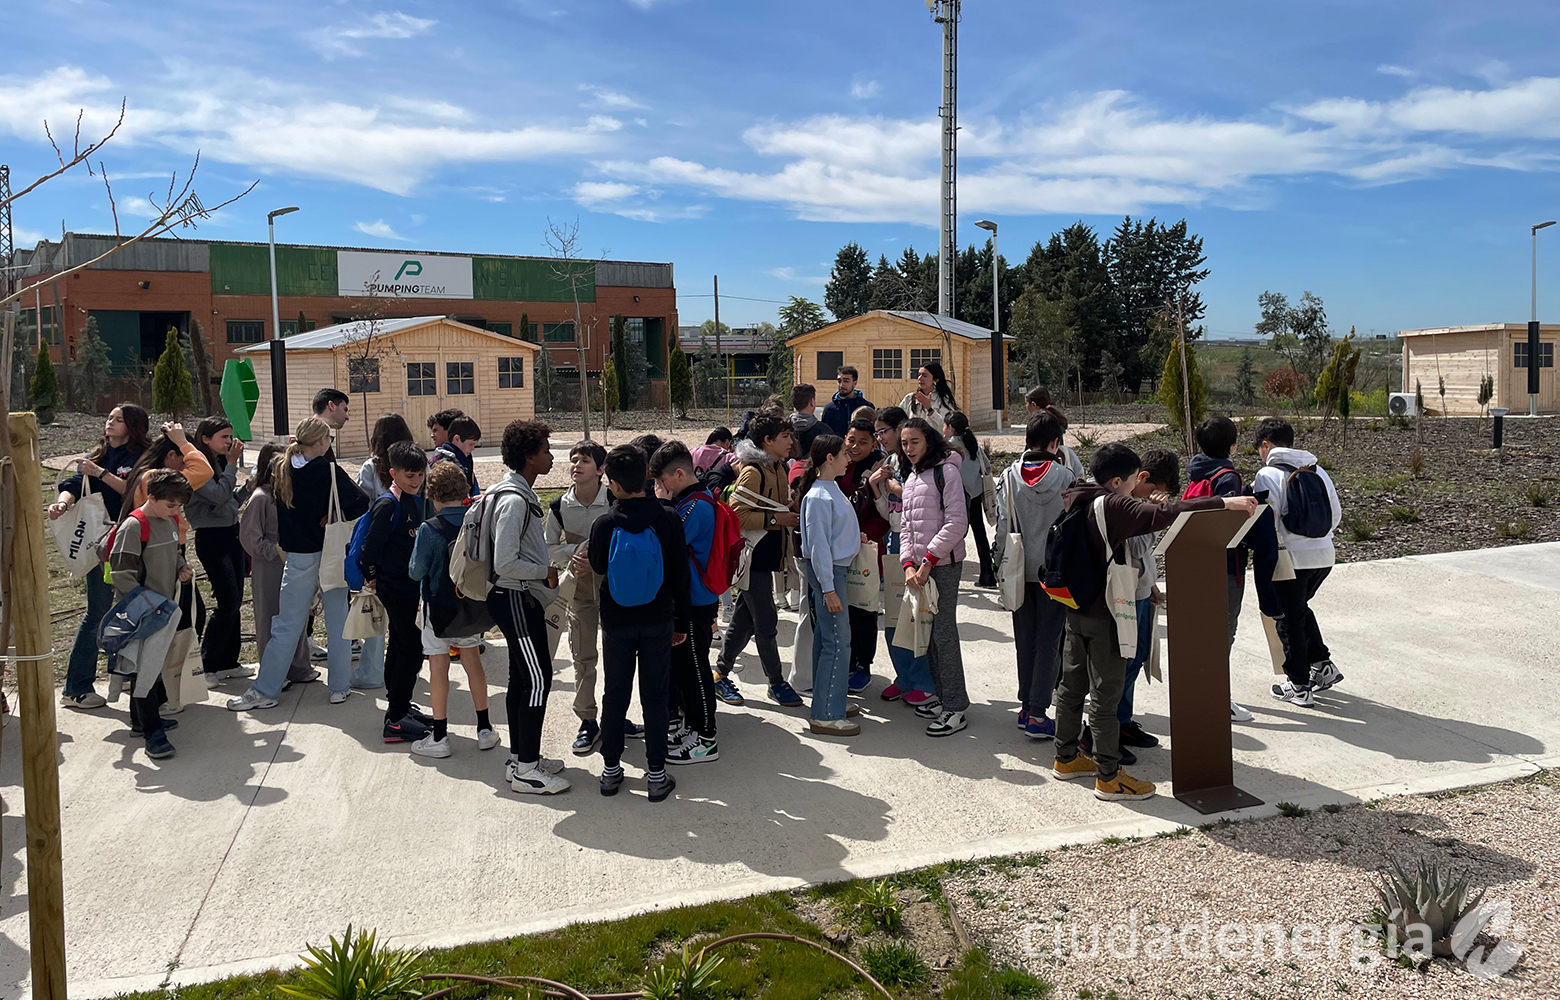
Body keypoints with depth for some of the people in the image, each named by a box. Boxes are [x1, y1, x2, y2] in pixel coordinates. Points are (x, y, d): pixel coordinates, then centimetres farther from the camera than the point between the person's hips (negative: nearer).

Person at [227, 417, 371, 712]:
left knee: (286, 625, 8)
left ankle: (265, 690, 11)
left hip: (299, 557, 2)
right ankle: (339, 687, 14)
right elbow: (360, 503, -17)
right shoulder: (329, 471, -11)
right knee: (337, 620, 9)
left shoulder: (283, 470, 0)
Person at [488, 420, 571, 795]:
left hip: (523, 598, 10)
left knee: (522, 679, 15)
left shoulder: (522, 494, 12)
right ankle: (526, 771, 0)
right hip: (516, 598, -10)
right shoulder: (514, 500, -20)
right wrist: (546, 573, -13)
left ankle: (520, 758, 25)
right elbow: (505, 563, -24)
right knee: (538, 679, -7)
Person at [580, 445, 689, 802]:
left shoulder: (604, 526, -13)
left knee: (615, 694, 13)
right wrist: (681, 622, 6)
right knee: (655, 695, 7)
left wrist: (586, 561, 27)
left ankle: (611, 769, 22)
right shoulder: (669, 521, -11)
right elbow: (680, 575, -5)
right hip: (658, 621, 0)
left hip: (617, 622, 0)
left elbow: (599, 568, 4)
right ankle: (656, 774, 11)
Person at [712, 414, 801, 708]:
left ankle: (720, 675, 24)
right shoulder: (752, 472, -16)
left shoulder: (779, 468, 12)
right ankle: (776, 683, 11)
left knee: (745, 620, 14)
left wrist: (792, 514, 8)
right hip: (753, 556, -9)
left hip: (768, 555, 9)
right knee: (767, 622, -2)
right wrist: (774, 519, -20)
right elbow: (736, 516, -22)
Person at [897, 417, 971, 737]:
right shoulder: (910, 479, 17)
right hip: (919, 566, 8)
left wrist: (928, 561, -16)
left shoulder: (946, 471, -8)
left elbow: (957, 522, -15)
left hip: (943, 563, -8)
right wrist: (909, 564, -1)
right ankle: (943, 699, 22)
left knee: (944, 633, -8)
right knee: (927, 633, 11)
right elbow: (905, 526, 14)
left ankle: (956, 708, -1)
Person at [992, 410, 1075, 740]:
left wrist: (1000, 561, 7)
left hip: (1020, 570, 3)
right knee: (1049, 642, 3)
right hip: (1054, 570, -3)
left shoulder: (1010, 475, -5)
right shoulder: (1064, 476, -11)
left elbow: (1002, 524, -4)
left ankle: (1026, 707, 21)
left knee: (1025, 641, 14)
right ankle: (1038, 715, 4)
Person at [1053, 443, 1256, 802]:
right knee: (1105, 694, -1)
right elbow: (1164, 514, -30)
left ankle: (1066, 759, 29)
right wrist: (1224, 503, -30)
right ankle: (1109, 777, 8)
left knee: (1071, 686, 17)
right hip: (1103, 614, -9)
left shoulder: (1074, 501, 7)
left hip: (1075, 609, 9)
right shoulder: (1112, 506, -19)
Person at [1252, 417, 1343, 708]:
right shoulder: (1318, 471, 10)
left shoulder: (1268, 474, -10)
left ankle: (1298, 687, 13)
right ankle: (1323, 665, 24)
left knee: (1289, 619, 6)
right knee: (1300, 607, 27)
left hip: (1293, 558, -7)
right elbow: (1335, 515, 15)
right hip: (1324, 555, 7)